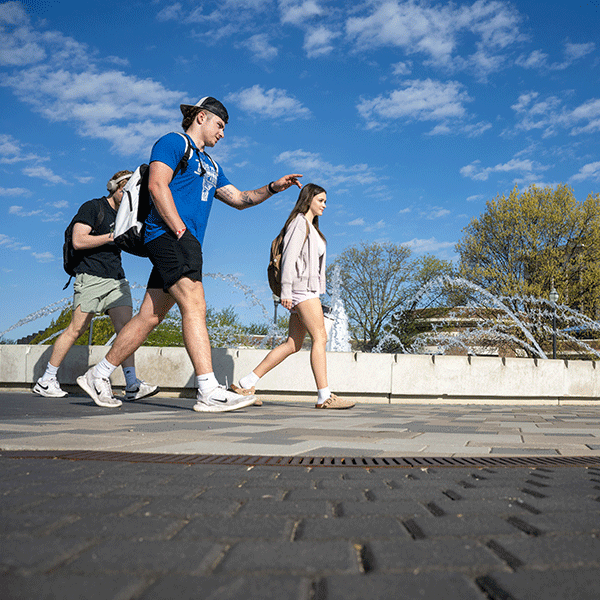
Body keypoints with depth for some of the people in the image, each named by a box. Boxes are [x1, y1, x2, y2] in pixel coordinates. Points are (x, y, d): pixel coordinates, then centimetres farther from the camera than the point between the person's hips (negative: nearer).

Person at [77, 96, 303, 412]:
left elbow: (238, 199, 30)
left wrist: (273, 188, 16)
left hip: (184, 243, 9)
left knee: (150, 316, 6)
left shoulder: (211, 165, 30)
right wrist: (180, 230, -16)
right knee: (194, 305, -19)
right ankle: (209, 392, -24)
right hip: (168, 234, -9)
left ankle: (98, 375, 15)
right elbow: (157, 185, -9)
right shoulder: (173, 142, 4)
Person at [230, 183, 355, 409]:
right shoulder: (299, 223, -3)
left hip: (308, 289, 10)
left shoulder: (310, 226, 27)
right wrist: (286, 291, -20)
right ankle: (324, 396, -14)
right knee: (320, 337, -13)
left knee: (293, 344, 4)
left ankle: (246, 383, 4)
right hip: (302, 287, -10)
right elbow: (289, 257, -13)